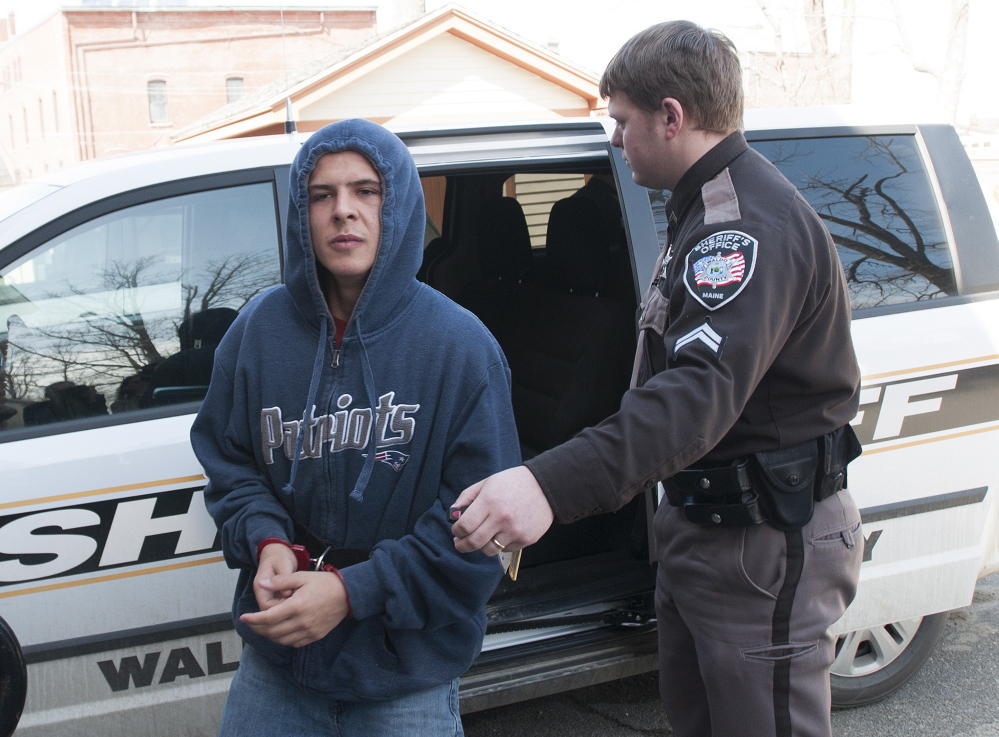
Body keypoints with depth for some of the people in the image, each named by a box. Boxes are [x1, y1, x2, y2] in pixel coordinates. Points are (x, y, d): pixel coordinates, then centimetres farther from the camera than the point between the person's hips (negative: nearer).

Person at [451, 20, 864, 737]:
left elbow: (705, 390, -40)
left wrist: (552, 486, -52)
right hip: (701, 522, 11)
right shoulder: (712, 208, 13)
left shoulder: (752, 222, -23)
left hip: (767, 544, -11)